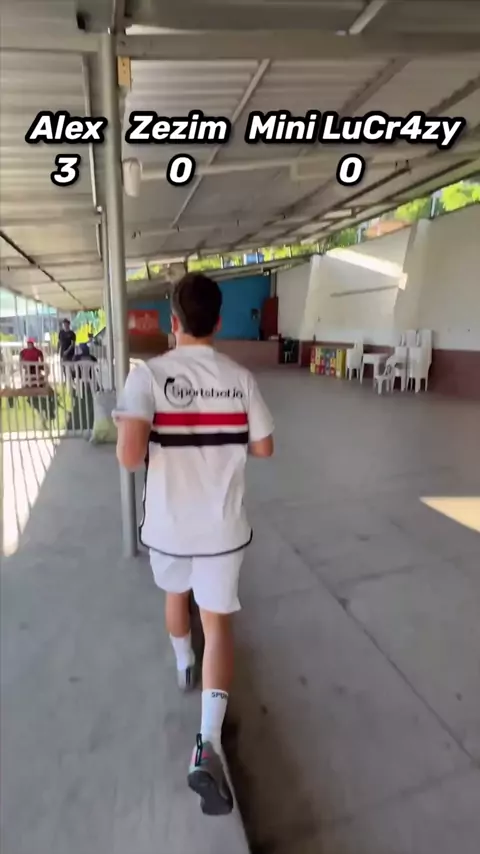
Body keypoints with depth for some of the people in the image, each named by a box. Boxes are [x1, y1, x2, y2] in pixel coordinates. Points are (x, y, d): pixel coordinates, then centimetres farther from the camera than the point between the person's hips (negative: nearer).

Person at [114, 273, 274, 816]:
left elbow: (129, 456, -27)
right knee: (218, 624, 12)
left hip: (168, 526, 0)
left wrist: (131, 438, -4)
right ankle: (208, 744, 1)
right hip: (222, 529, 0)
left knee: (176, 593, 30)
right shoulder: (240, 378, -7)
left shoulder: (148, 374, -15)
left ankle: (184, 665, 55)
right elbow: (264, 448, 2)